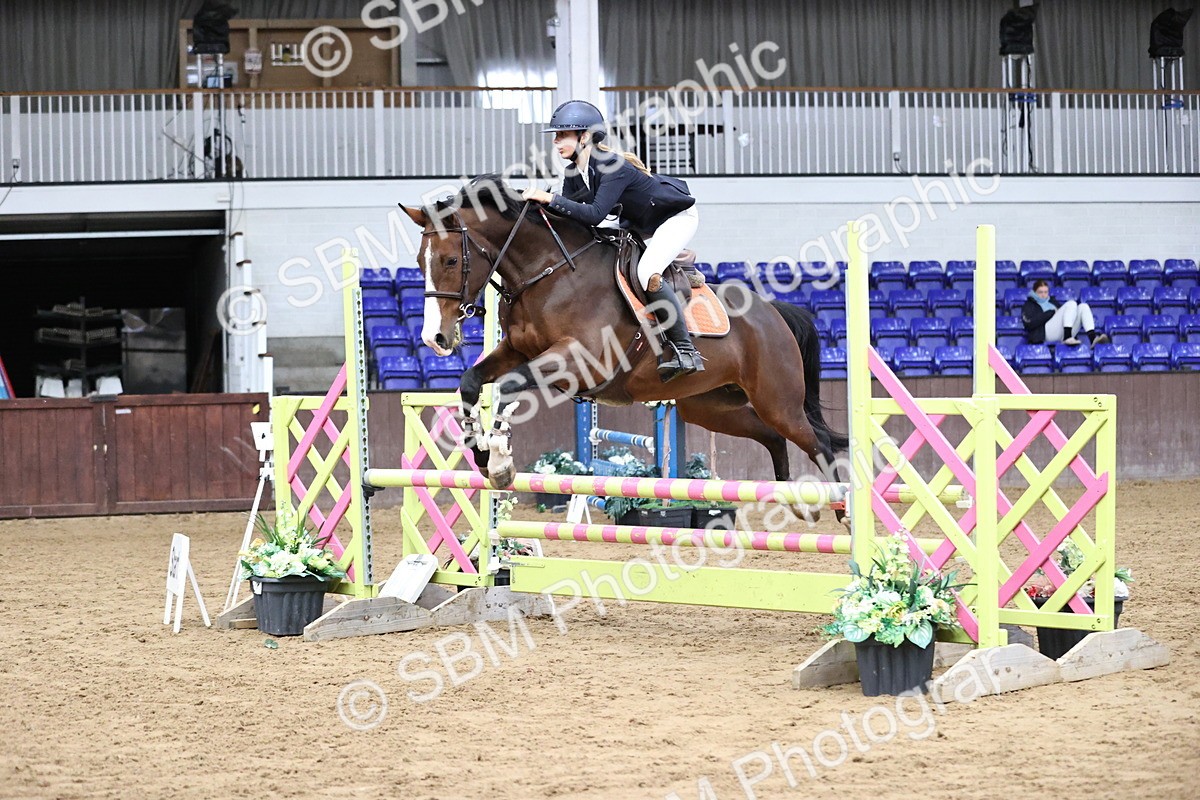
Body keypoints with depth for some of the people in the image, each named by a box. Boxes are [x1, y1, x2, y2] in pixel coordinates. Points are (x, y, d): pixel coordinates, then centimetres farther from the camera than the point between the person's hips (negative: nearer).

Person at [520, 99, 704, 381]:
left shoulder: (613, 166, -32)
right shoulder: (574, 173, -6)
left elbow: (595, 214, -41)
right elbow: (567, 215, -5)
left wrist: (551, 199, -43)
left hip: (677, 216, -10)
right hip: (640, 224, 10)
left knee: (647, 273, -29)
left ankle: (685, 350, -23)